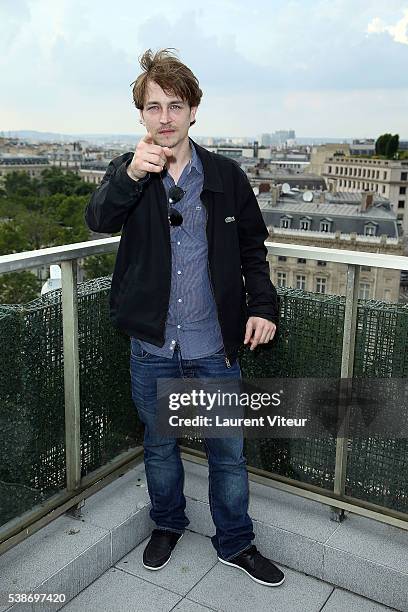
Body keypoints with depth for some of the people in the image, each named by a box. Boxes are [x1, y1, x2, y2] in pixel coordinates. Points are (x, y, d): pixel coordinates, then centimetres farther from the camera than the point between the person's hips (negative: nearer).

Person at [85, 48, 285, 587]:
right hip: (152, 346, 1)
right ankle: (167, 524, 46)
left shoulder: (227, 176, -2)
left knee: (228, 452, 12)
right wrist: (130, 175, -39)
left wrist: (263, 305, -5)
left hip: (215, 347, 0)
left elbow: (252, 247, 7)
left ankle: (235, 543, 36)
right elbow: (98, 219, -21)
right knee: (159, 445, 20)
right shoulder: (127, 174, -1)